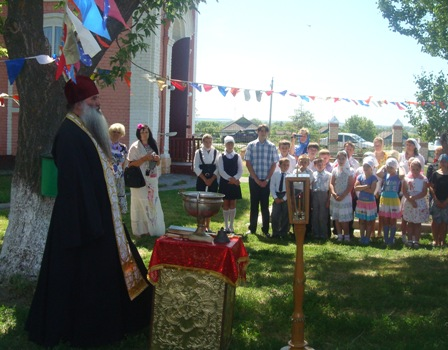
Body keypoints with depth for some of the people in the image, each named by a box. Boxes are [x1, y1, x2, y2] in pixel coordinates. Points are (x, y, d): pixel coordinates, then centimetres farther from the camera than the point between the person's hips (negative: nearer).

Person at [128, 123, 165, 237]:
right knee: (140, 205, -3)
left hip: (152, 180, 6)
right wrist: (145, 158, -19)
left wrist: (157, 159, -4)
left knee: (152, 204, 7)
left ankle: (150, 229, 15)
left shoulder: (152, 145, 12)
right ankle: (139, 230, 4)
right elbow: (131, 164, -12)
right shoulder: (135, 147, -6)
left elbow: (157, 164, 18)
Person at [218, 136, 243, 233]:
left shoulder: (237, 157, 4)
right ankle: (226, 226, 11)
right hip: (224, 183, -1)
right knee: (225, 204, 3)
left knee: (233, 204, 4)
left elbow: (240, 171, -1)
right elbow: (221, 171, -7)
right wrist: (230, 179, -17)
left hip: (235, 183, 1)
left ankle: (231, 226, 13)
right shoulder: (221, 157, 0)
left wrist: (234, 178, -16)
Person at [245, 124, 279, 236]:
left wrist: (266, 180, -6)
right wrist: (256, 179, -7)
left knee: (265, 205, 4)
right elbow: (248, 163, -1)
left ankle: (265, 229, 10)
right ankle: (252, 228, 14)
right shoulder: (251, 145, 1)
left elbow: (274, 164, 2)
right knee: (254, 204, 7)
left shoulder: (272, 146, 2)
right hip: (254, 180, 0)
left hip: (266, 180, 0)